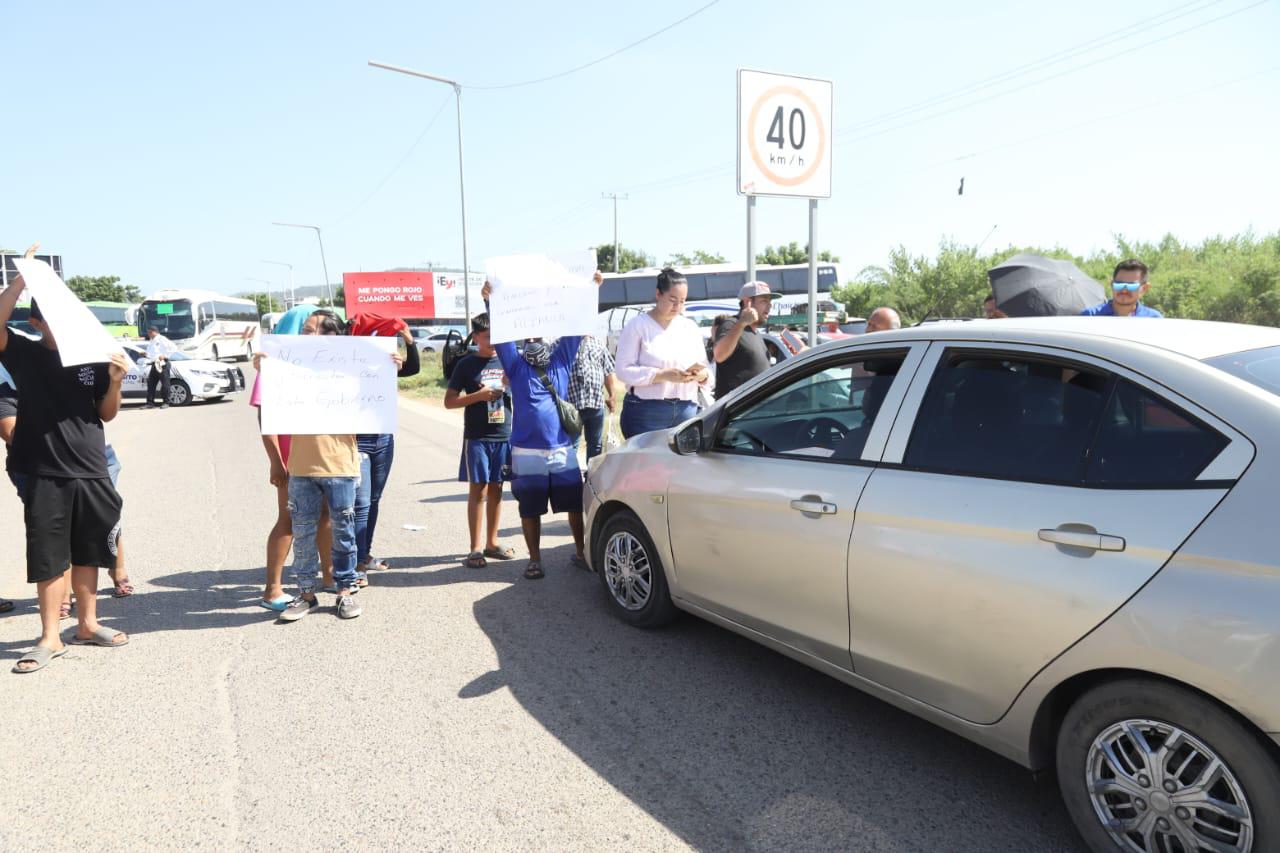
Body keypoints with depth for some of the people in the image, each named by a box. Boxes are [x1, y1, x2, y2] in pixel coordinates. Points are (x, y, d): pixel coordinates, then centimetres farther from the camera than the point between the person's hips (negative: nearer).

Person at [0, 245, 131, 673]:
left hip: (91, 473, 3)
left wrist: (115, 381, -11)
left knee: (87, 552, 14)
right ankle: (50, 638, 14)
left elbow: (107, 414, 7)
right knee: (48, 558, 4)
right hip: (44, 475, -2)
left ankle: (87, 624, 28)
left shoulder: (92, 356, 4)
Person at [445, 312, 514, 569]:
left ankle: (491, 543, 20)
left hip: (504, 436, 4)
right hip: (476, 438, -3)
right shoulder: (467, 364, -1)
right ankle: (475, 548, 3)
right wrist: (479, 396, -14)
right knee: (478, 490, -3)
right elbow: (449, 401, -2)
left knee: (496, 489, 9)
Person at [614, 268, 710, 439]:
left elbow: (706, 368, 18)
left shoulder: (690, 327, 16)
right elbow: (623, 370, -9)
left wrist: (702, 375, -7)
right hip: (647, 412, -4)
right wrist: (663, 375, -19)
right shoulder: (637, 325, 0)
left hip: (686, 411, 4)